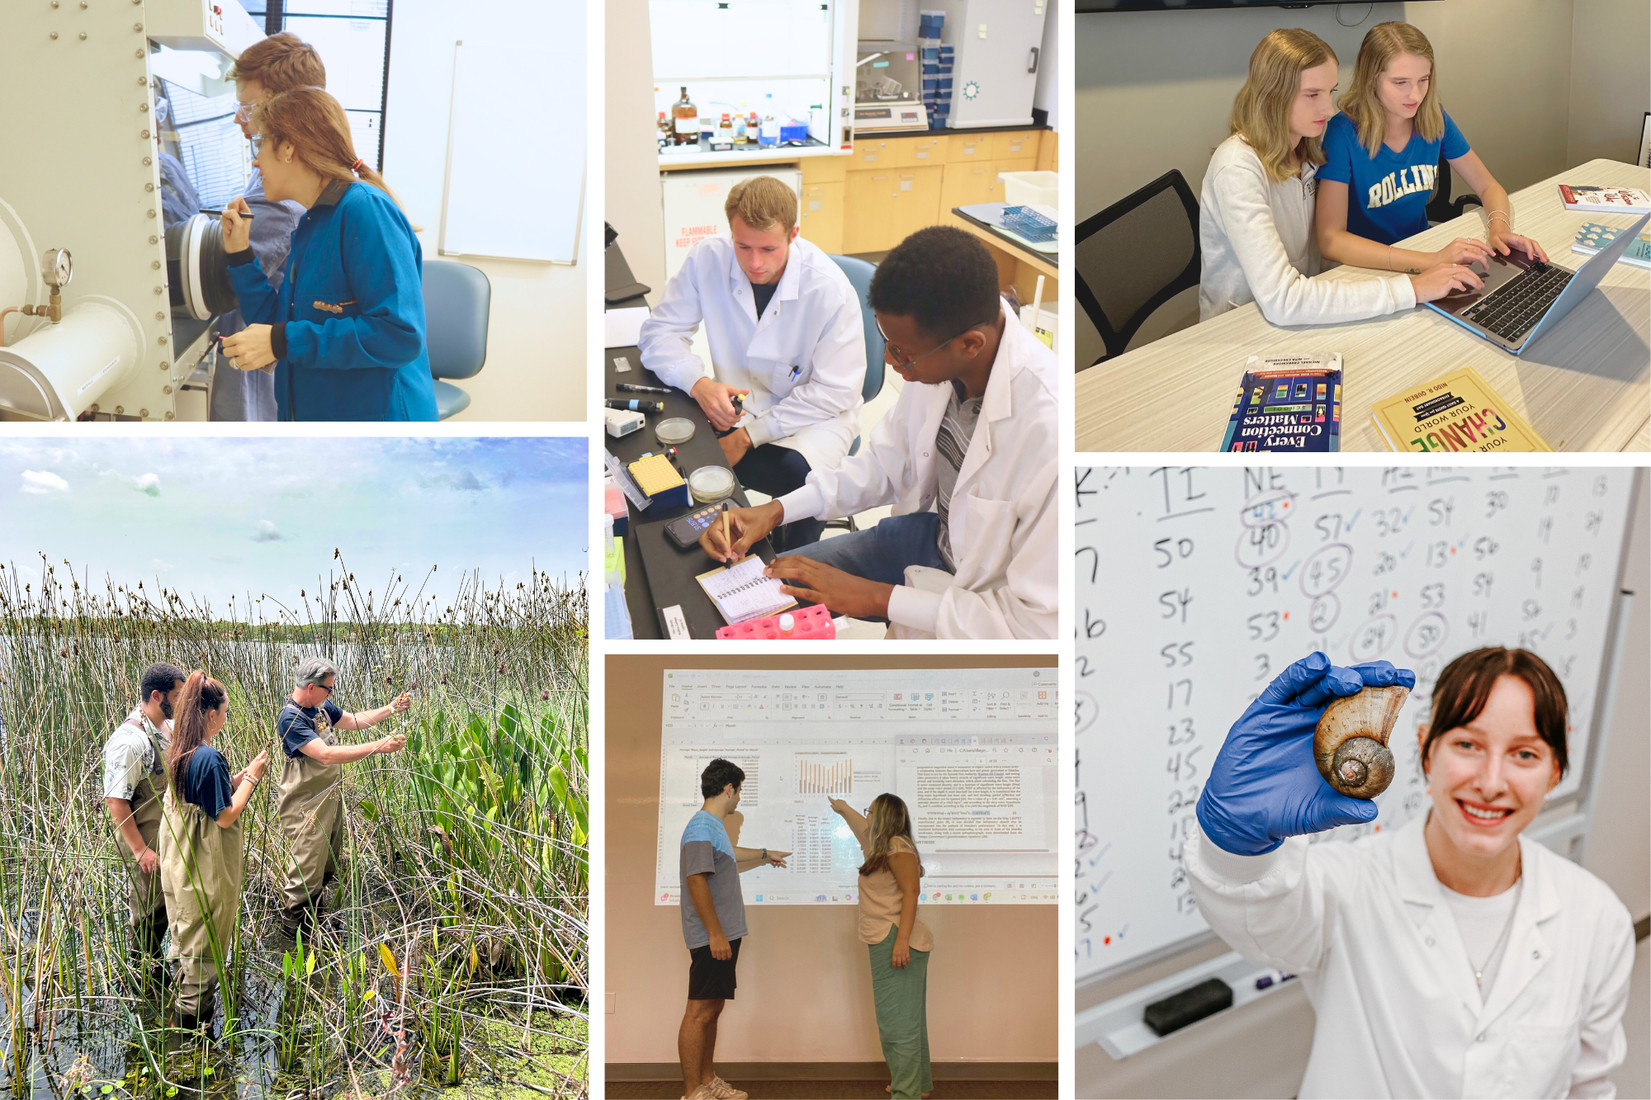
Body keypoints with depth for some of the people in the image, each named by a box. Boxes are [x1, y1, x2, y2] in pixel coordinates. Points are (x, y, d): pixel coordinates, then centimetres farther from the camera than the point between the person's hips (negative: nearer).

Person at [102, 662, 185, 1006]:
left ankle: (154, 962, 38)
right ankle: (144, 977, 27)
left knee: (165, 903, 20)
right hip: (145, 841, -8)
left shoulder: (168, 728, 0)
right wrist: (140, 849, -22)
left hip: (171, 834, 8)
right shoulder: (129, 741, -27)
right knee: (148, 911, 8)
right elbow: (115, 800, -24)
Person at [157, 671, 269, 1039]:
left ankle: (186, 1003, 36)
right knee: (205, 948, 6)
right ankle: (195, 1021, 15)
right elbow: (225, 815, -21)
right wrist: (251, 777, -13)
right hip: (207, 871, -9)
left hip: (181, 864, 9)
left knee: (188, 939, 22)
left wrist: (243, 775, 6)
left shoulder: (180, 753, 4)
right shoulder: (210, 758, -25)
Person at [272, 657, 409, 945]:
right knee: (306, 874, -3)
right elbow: (326, 755, -34)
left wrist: (391, 709, 8)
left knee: (327, 867, 20)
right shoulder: (291, 719, -25)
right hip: (306, 809, -9)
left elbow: (355, 720, 19)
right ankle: (291, 937, 9)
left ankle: (314, 922, 35)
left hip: (330, 799, 9)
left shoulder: (322, 706, 4)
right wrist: (378, 747, -36)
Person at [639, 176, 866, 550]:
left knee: (799, 473, -34)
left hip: (814, 414, -3)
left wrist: (749, 435, -23)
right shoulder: (708, 260, -13)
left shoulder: (829, 288, -22)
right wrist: (699, 384, -25)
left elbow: (834, 393, -18)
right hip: (737, 403, 3)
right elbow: (658, 333, -4)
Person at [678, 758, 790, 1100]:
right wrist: (715, 934, -24)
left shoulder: (715, 826, 17)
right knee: (700, 1011, -8)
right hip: (711, 937, -10)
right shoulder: (702, 827, -15)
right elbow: (696, 880, -23)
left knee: (712, 1009, 15)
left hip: (723, 935, 10)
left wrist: (765, 855, 55)